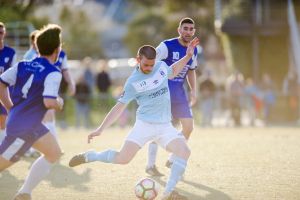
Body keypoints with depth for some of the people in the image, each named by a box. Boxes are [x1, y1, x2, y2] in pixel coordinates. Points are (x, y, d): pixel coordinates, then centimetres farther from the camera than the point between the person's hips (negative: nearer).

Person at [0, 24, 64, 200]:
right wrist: (59, 103, -5)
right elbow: (49, 102, -27)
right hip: (24, 128, -9)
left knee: (54, 153, 18)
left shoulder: (24, 65, 8)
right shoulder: (53, 73, -15)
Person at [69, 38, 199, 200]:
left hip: (165, 126, 4)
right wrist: (100, 129, -7)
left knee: (184, 152, -19)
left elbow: (171, 72, 30)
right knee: (122, 158, -16)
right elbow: (120, 106, -3)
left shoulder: (161, 66, 5)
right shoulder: (133, 82, -7)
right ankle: (88, 156, 11)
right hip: (144, 125, -4)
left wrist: (188, 56, 19)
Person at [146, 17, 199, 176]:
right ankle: (151, 165, 1)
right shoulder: (167, 46, -13)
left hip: (179, 92, 7)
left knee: (188, 126, 1)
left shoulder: (193, 51, 8)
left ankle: (172, 160, 18)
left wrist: (193, 90, 12)